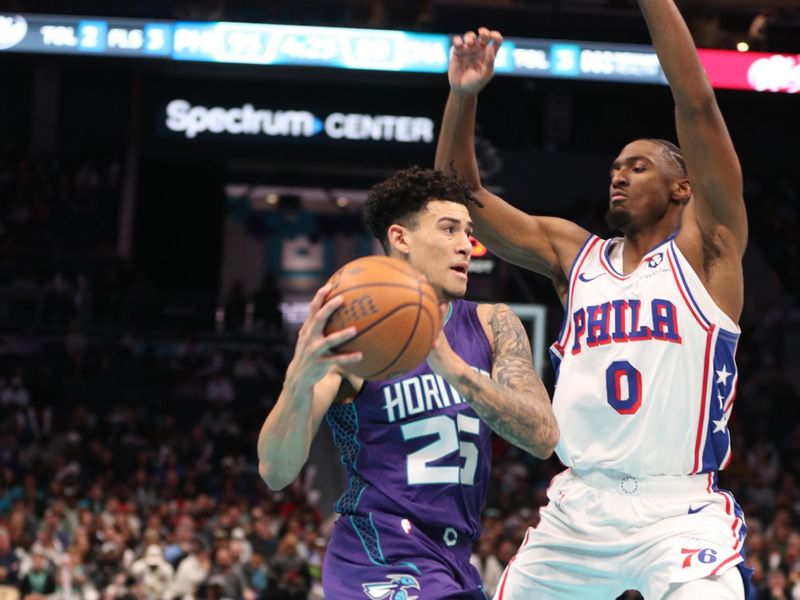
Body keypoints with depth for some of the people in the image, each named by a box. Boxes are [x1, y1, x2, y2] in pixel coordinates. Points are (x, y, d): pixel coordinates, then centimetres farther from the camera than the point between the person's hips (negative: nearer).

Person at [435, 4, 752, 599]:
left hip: (680, 511, -5)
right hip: (578, 506, 5)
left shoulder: (706, 248, 2)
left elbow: (696, 105, -8)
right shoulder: (573, 253, 16)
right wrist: (463, 96, 2)